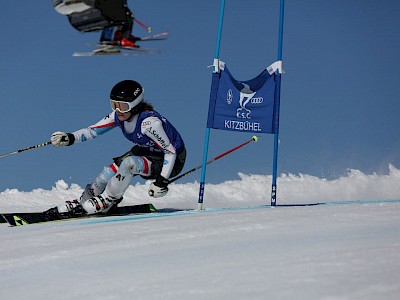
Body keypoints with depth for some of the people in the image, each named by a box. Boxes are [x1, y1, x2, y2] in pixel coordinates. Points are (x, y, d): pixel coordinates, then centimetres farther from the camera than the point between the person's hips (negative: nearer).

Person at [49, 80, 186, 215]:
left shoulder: (149, 122, -34)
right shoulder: (119, 115, -13)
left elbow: (171, 152, -29)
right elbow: (93, 130, -8)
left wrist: (162, 181, -35)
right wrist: (70, 138, -25)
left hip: (173, 161, -7)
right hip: (146, 151, 7)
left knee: (129, 163, -31)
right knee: (108, 173, -7)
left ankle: (106, 201, -11)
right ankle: (83, 201, 16)